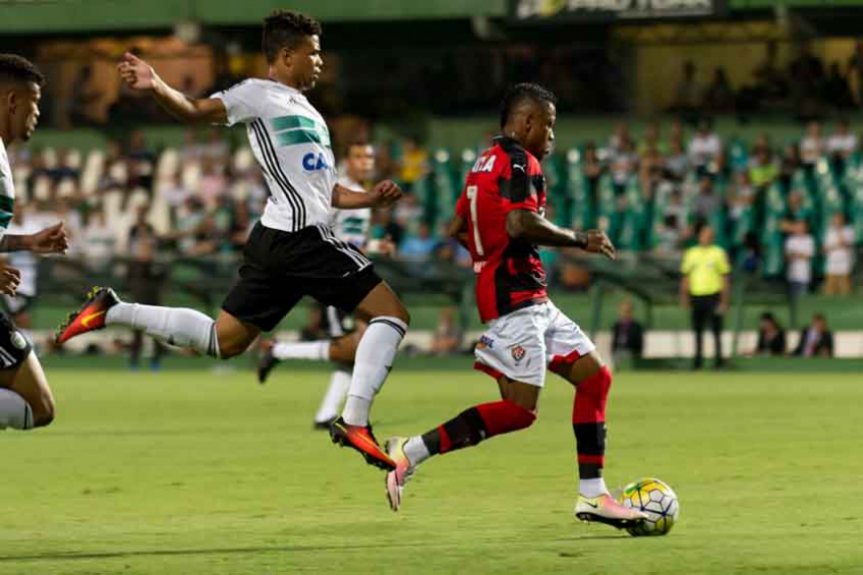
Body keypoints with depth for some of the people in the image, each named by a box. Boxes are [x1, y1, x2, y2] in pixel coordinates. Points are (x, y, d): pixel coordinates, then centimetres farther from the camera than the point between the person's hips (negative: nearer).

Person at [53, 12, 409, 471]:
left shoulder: (307, 113, 24)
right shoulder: (260, 95, -4)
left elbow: (323, 191, 28)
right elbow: (197, 111, -15)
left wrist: (370, 199, 14)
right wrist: (157, 89, -34)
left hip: (275, 243, 9)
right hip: (302, 239, -9)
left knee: (222, 340, 12)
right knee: (391, 313, -7)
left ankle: (110, 311, 14)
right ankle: (354, 423, -14)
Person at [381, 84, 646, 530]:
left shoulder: (486, 161, 19)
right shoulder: (519, 160, -11)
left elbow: (456, 228, 22)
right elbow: (520, 224, -25)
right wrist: (579, 240, -14)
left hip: (532, 302, 11)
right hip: (515, 297, -11)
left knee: (595, 377, 9)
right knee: (519, 410, -13)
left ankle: (592, 495, 8)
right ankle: (411, 452, -12)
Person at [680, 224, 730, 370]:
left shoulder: (719, 253, 0)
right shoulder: (691, 253, 9)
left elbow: (725, 279, 0)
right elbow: (686, 277, 13)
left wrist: (724, 301, -6)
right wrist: (684, 297, 6)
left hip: (713, 296, -3)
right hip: (696, 296, 3)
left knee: (716, 330, -1)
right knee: (698, 331, 7)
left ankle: (719, 359, 5)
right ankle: (698, 359, 15)